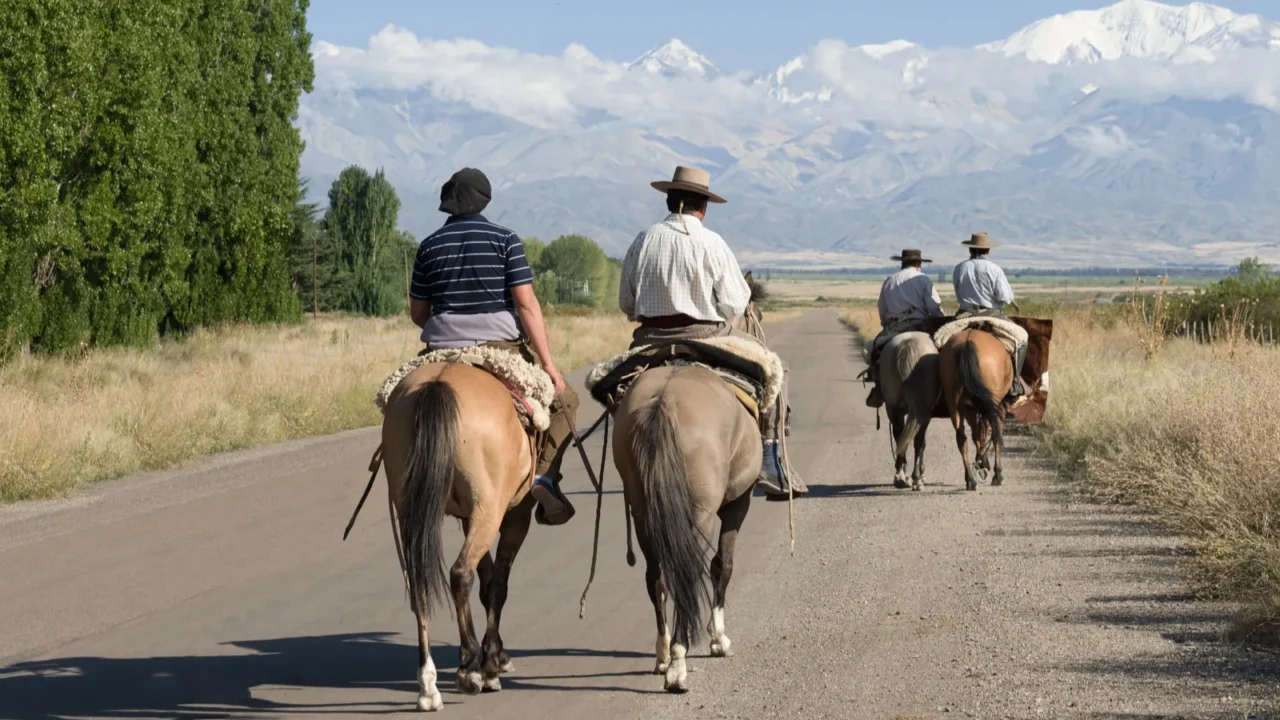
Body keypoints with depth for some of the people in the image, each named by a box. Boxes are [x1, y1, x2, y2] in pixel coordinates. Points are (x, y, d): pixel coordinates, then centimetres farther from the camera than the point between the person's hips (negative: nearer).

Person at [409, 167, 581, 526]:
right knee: (563, 399, 15)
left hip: (443, 349, 3)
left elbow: (417, 314, 11)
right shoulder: (505, 240, -2)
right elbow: (527, 304, -10)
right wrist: (548, 363, -10)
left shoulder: (429, 246, 7)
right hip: (502, 345, -3)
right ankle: (544, 473, -5)